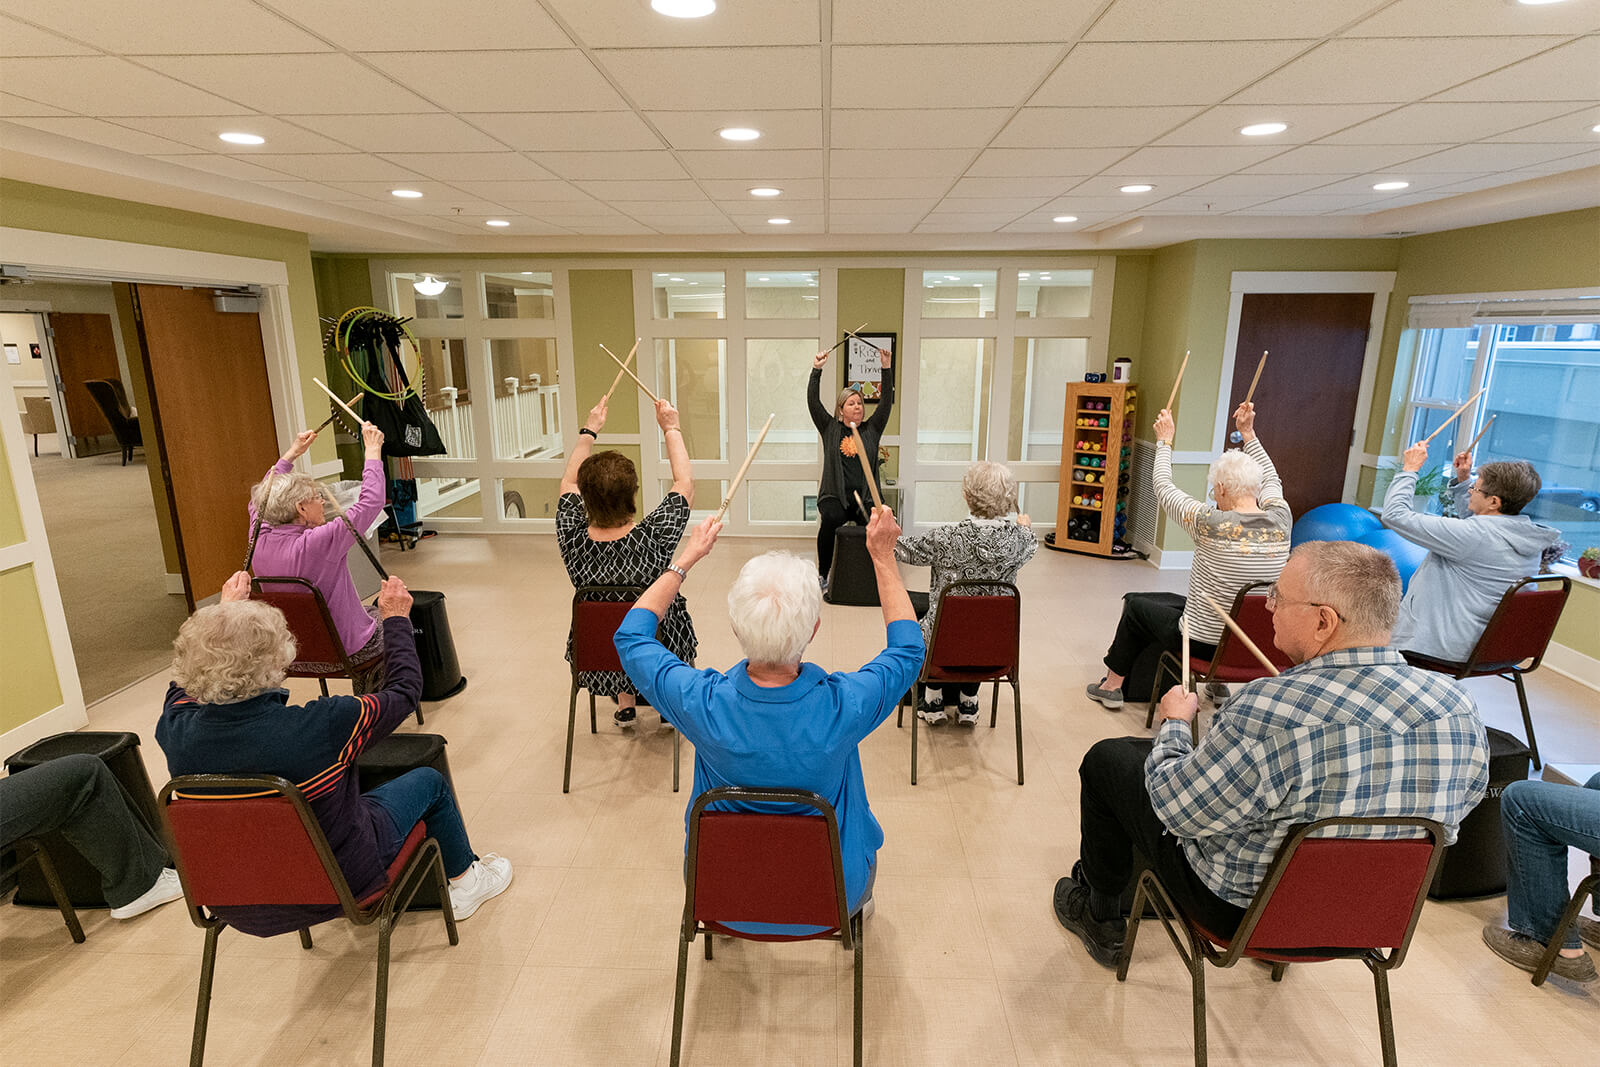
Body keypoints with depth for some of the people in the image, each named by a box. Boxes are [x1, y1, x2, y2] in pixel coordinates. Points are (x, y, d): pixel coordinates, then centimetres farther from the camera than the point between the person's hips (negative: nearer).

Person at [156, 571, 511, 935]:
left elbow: (181, 687, 7)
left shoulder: (176, 732, -19)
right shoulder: (319, 727, -35)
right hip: (342, 885, -5)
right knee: (429, 781, 15)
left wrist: (227, 608, 18)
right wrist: (396, 618, -2)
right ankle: (465, 881, 36)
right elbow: (404, 691, -16)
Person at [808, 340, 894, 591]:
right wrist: (816, 370, -5)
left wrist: (886, 369, -3)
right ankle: (822, 575, -19)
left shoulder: (872, 429, 14)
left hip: (866, 497, 1)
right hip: (834, 496, -1)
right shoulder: (830, 428, 12)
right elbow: (813, 402, 3)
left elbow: (886, 401, 6)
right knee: (831, 519, -33)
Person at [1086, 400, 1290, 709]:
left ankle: (1112, 684, 31)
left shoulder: (1213, 524, -24)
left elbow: (1163, 488, -9)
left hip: (1201, 643, -6)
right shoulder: (1280, 522, -9)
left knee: (1135, 604, 20)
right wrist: (1248, 434, 16)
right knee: (1172, 601, 32)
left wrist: (1164, 442, 4)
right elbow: (1271, 480, 14)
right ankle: (1217, 680, 36)